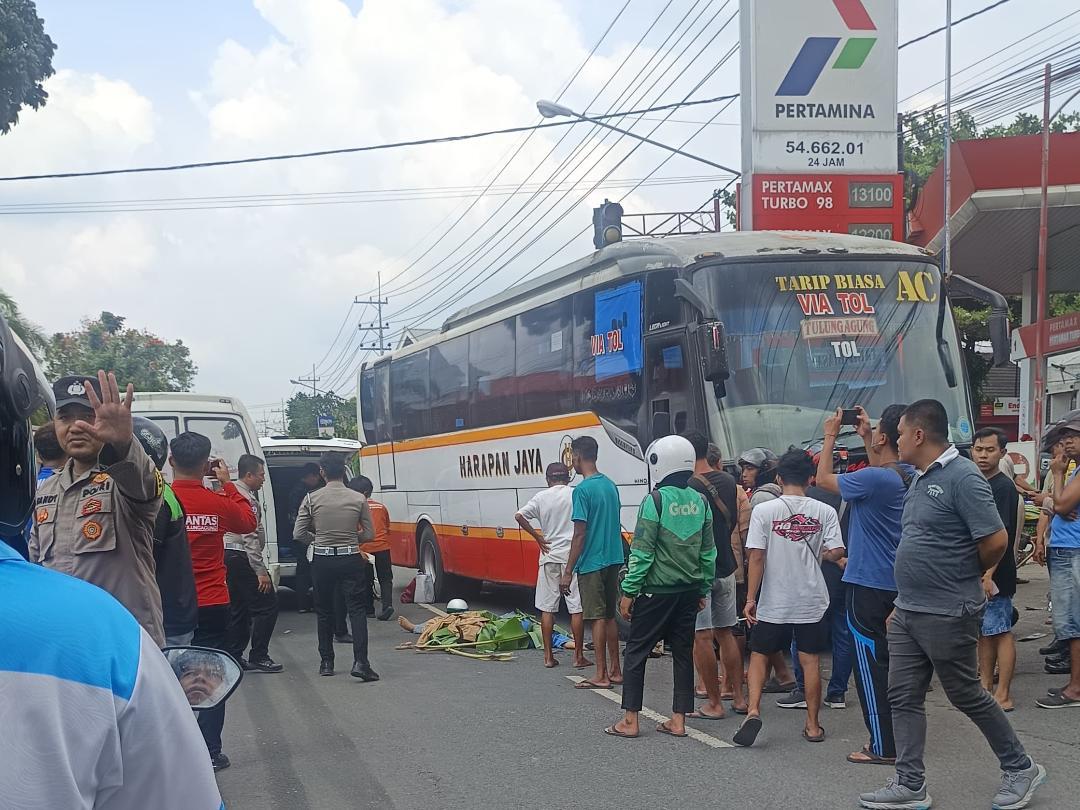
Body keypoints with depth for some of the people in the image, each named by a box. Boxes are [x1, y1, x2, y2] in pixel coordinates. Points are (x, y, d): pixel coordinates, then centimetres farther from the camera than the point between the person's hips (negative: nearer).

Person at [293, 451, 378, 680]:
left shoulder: (312, 499, -5)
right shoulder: (358, 499, -3)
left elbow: (298, 534, -3)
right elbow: (369, 534, 1)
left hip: (322, 560, 1)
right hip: (351, 560, -1)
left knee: (324, 612, 15)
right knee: (357, 610, 0)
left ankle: (326, 663, 20)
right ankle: (360, 662, -14)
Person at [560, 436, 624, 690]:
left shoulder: (583, 490, -15)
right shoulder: (610, 485, 10)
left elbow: (580, 534, -17)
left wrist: (568, 572, -14)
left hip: (591, 563, -8)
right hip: (613, 559, 8)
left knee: (598, 618, -2)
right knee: (609, 616, 14)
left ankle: (601, 676, 2)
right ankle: (615, 670, 19)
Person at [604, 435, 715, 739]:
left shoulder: (655, 501, -13)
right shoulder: (700, 502, 5)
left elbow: (642, 552, -14)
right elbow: (708, 552, 9)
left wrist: (629, 591, -8)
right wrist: (703, 590, 16)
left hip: (657, 591, -6)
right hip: (689, 591, 6)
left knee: (636, 651, 4)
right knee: (683, 653, 11)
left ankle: (630, 721, 6)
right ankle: (678, 720, 13)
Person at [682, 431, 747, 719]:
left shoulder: (688, 488, -17)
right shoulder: (729, 482, 5)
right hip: (725, 567, 7)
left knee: (702, 636, -1)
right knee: (725, 633, 16)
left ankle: (714, 704, 2)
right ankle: (738, 697, 19)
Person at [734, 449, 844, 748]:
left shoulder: (764, 510, -8)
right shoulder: (824, 512, -3)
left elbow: (757, 557, -10)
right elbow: (837, 552, -9)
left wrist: (750, 598, -5)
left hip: (773, 601, -1)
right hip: (811, 600, 1)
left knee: (759, 655, 13)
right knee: (810, 660, 10)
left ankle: (753, 711, -5)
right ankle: (812, 725, 15)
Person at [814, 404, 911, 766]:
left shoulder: (872, 478, -22)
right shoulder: (911, 477, 3)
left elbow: (824, 478, -7)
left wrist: (831, 436, 4)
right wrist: (865, 437, 25)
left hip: (867, 584, -8)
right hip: (897, 583, 8)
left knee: (871, 665, -2)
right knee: (889, 662, 17)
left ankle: (883, 747, 0)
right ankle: (897, 736, 24)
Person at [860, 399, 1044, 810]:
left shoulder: (962, 477, -18)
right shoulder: (919, 480, 11)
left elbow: (996, 541, -21)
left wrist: (967, 577, -5)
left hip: (947, 615, -9)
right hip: (909, 611, 9)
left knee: (967, 696, 5)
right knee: (903, 697, 7)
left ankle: (1020, 768, 24)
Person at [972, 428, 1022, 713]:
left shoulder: (1003, 487, -13)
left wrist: (989, 574, -24)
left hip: (995, 575, -9)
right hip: (975, 573, 9)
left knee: (1000, 632, -5)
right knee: (983, 631, 14)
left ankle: (1003, 695, -2)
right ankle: (985, 686, 23)